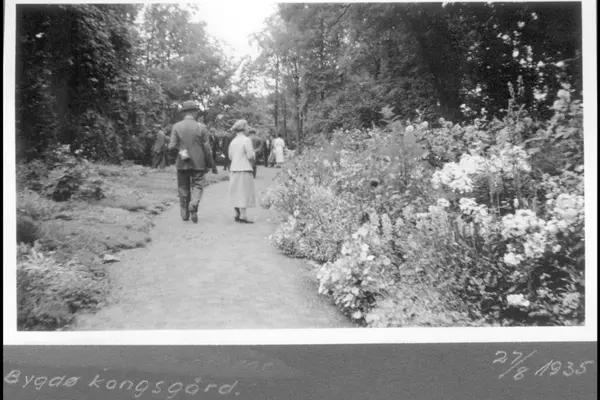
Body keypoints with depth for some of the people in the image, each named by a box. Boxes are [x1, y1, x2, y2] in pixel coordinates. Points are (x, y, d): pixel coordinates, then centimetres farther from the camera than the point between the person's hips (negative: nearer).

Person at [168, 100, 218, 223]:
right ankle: (193, 205, -18)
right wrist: (211, 164, 5)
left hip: (182, 163, 2)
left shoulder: (176, 126, -2)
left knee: (183, 188, 13)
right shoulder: (201, 127, -5)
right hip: (198, 163, -2)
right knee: (197, 185, 8)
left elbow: (172, 146, -7)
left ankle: (184, 214, 18)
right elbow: (207, 148, -4)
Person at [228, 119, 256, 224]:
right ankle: (243, 216, -5)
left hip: (233, 169, 7)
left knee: (236, 192, 12)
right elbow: (250, 156, -16)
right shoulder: (246, 140, -11)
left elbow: (230, 157, 14)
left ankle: (237, 214, 17)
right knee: (244, 192, -4)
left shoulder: (233, 142, 10)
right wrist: (253, 154, 4)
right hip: (244, 169, -7)